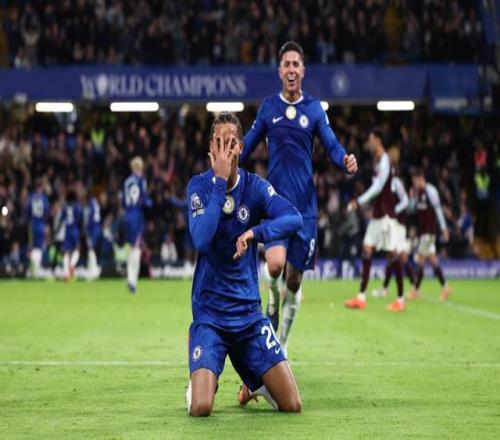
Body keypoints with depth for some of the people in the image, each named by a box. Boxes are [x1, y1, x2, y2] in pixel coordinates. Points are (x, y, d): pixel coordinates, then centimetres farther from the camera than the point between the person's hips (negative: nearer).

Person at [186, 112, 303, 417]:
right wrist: (220, 181, -24)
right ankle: (202, 385, 17)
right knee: (200, 408, -20)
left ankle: (256, 383, 30)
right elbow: (201, 240, -23)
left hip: (249, 311, 2)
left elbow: (295, 219, -17)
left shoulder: (255, 186, -1)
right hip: (209, 313, -2)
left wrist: (254, 233, -33)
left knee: (291, 405, -4)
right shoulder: (200, 185, -6)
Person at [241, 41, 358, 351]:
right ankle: (273, 303, 11)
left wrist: (346, 161, -23)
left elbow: (332, 145, -2)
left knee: (295, 279, 5)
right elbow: (248, 145, 13)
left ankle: (280, 348, 21)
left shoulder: (315, 108, 4)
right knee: (275, 264, -24)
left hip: (305, 204, 1)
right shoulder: (268, 107, 5)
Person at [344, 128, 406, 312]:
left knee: (392, 252, -6)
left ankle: (400, 299, -1)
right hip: (377, 213, 10)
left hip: (386, 214, -10)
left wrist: (359, 202, -23)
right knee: (367, 249, 4)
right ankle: (361, 297, 3)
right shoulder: (377, 160, 16)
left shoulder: (385, 161, -13)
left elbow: (378, 187, -21)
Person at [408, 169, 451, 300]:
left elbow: (438, 209, -14)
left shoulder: (430, 190, -12)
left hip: (429, 229, -8)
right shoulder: (418, 191, 12)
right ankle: (445, 287, 13)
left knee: (421, 258, -7)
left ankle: (416, 290, -3)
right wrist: (412, 197, 1)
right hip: (422, 229, 8)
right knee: (432, 259, 9)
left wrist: (444, 228, -16)